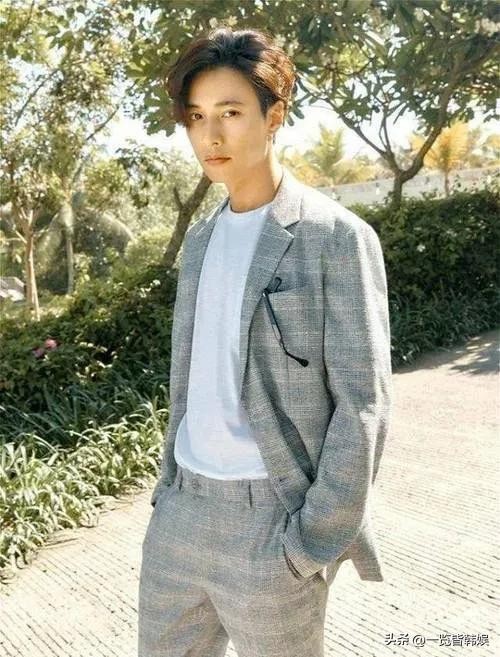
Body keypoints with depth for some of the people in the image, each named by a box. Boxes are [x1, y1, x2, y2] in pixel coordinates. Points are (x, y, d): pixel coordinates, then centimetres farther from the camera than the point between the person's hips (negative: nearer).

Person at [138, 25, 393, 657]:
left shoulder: (337, 236, -10)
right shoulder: (199, 237, 10)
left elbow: (362, 404, -13)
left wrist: (317, 540, -15)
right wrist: (168, 486, 13)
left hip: (270, 519, -6)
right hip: (180, 510, 6)